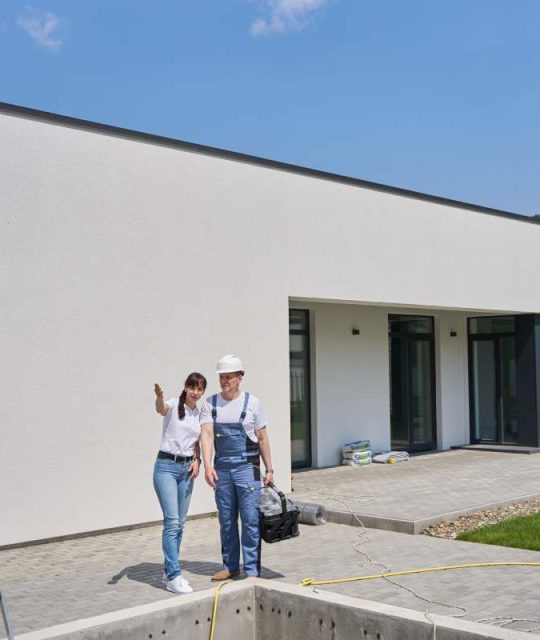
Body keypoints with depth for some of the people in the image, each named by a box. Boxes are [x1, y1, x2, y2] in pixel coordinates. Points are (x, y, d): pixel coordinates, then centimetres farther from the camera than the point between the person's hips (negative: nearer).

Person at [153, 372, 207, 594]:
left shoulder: (199, 414, 11)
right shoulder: (173, 405, -7)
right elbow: (161, 408, -31)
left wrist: (197, 461, -1)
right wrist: (159, 397, -55)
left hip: (187, 468, 6)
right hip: (166, 466, -6)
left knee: (179, 523, 10)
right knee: (172, 521, -12)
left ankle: (169, 570, 21)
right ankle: (174, 576, -11)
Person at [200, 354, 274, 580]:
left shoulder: (252, 403, -2)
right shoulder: (210, 404, 2)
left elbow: (262, 438, 3)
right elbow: (206, 434, -10)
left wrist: (269, 470, 2)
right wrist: (208, 466, -23)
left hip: (247, 468, -3)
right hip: (221, 468, 3)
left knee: (250, 520, -3)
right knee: (226, 521, 12)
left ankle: (252, 570, 5)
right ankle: (230, 566, 24)